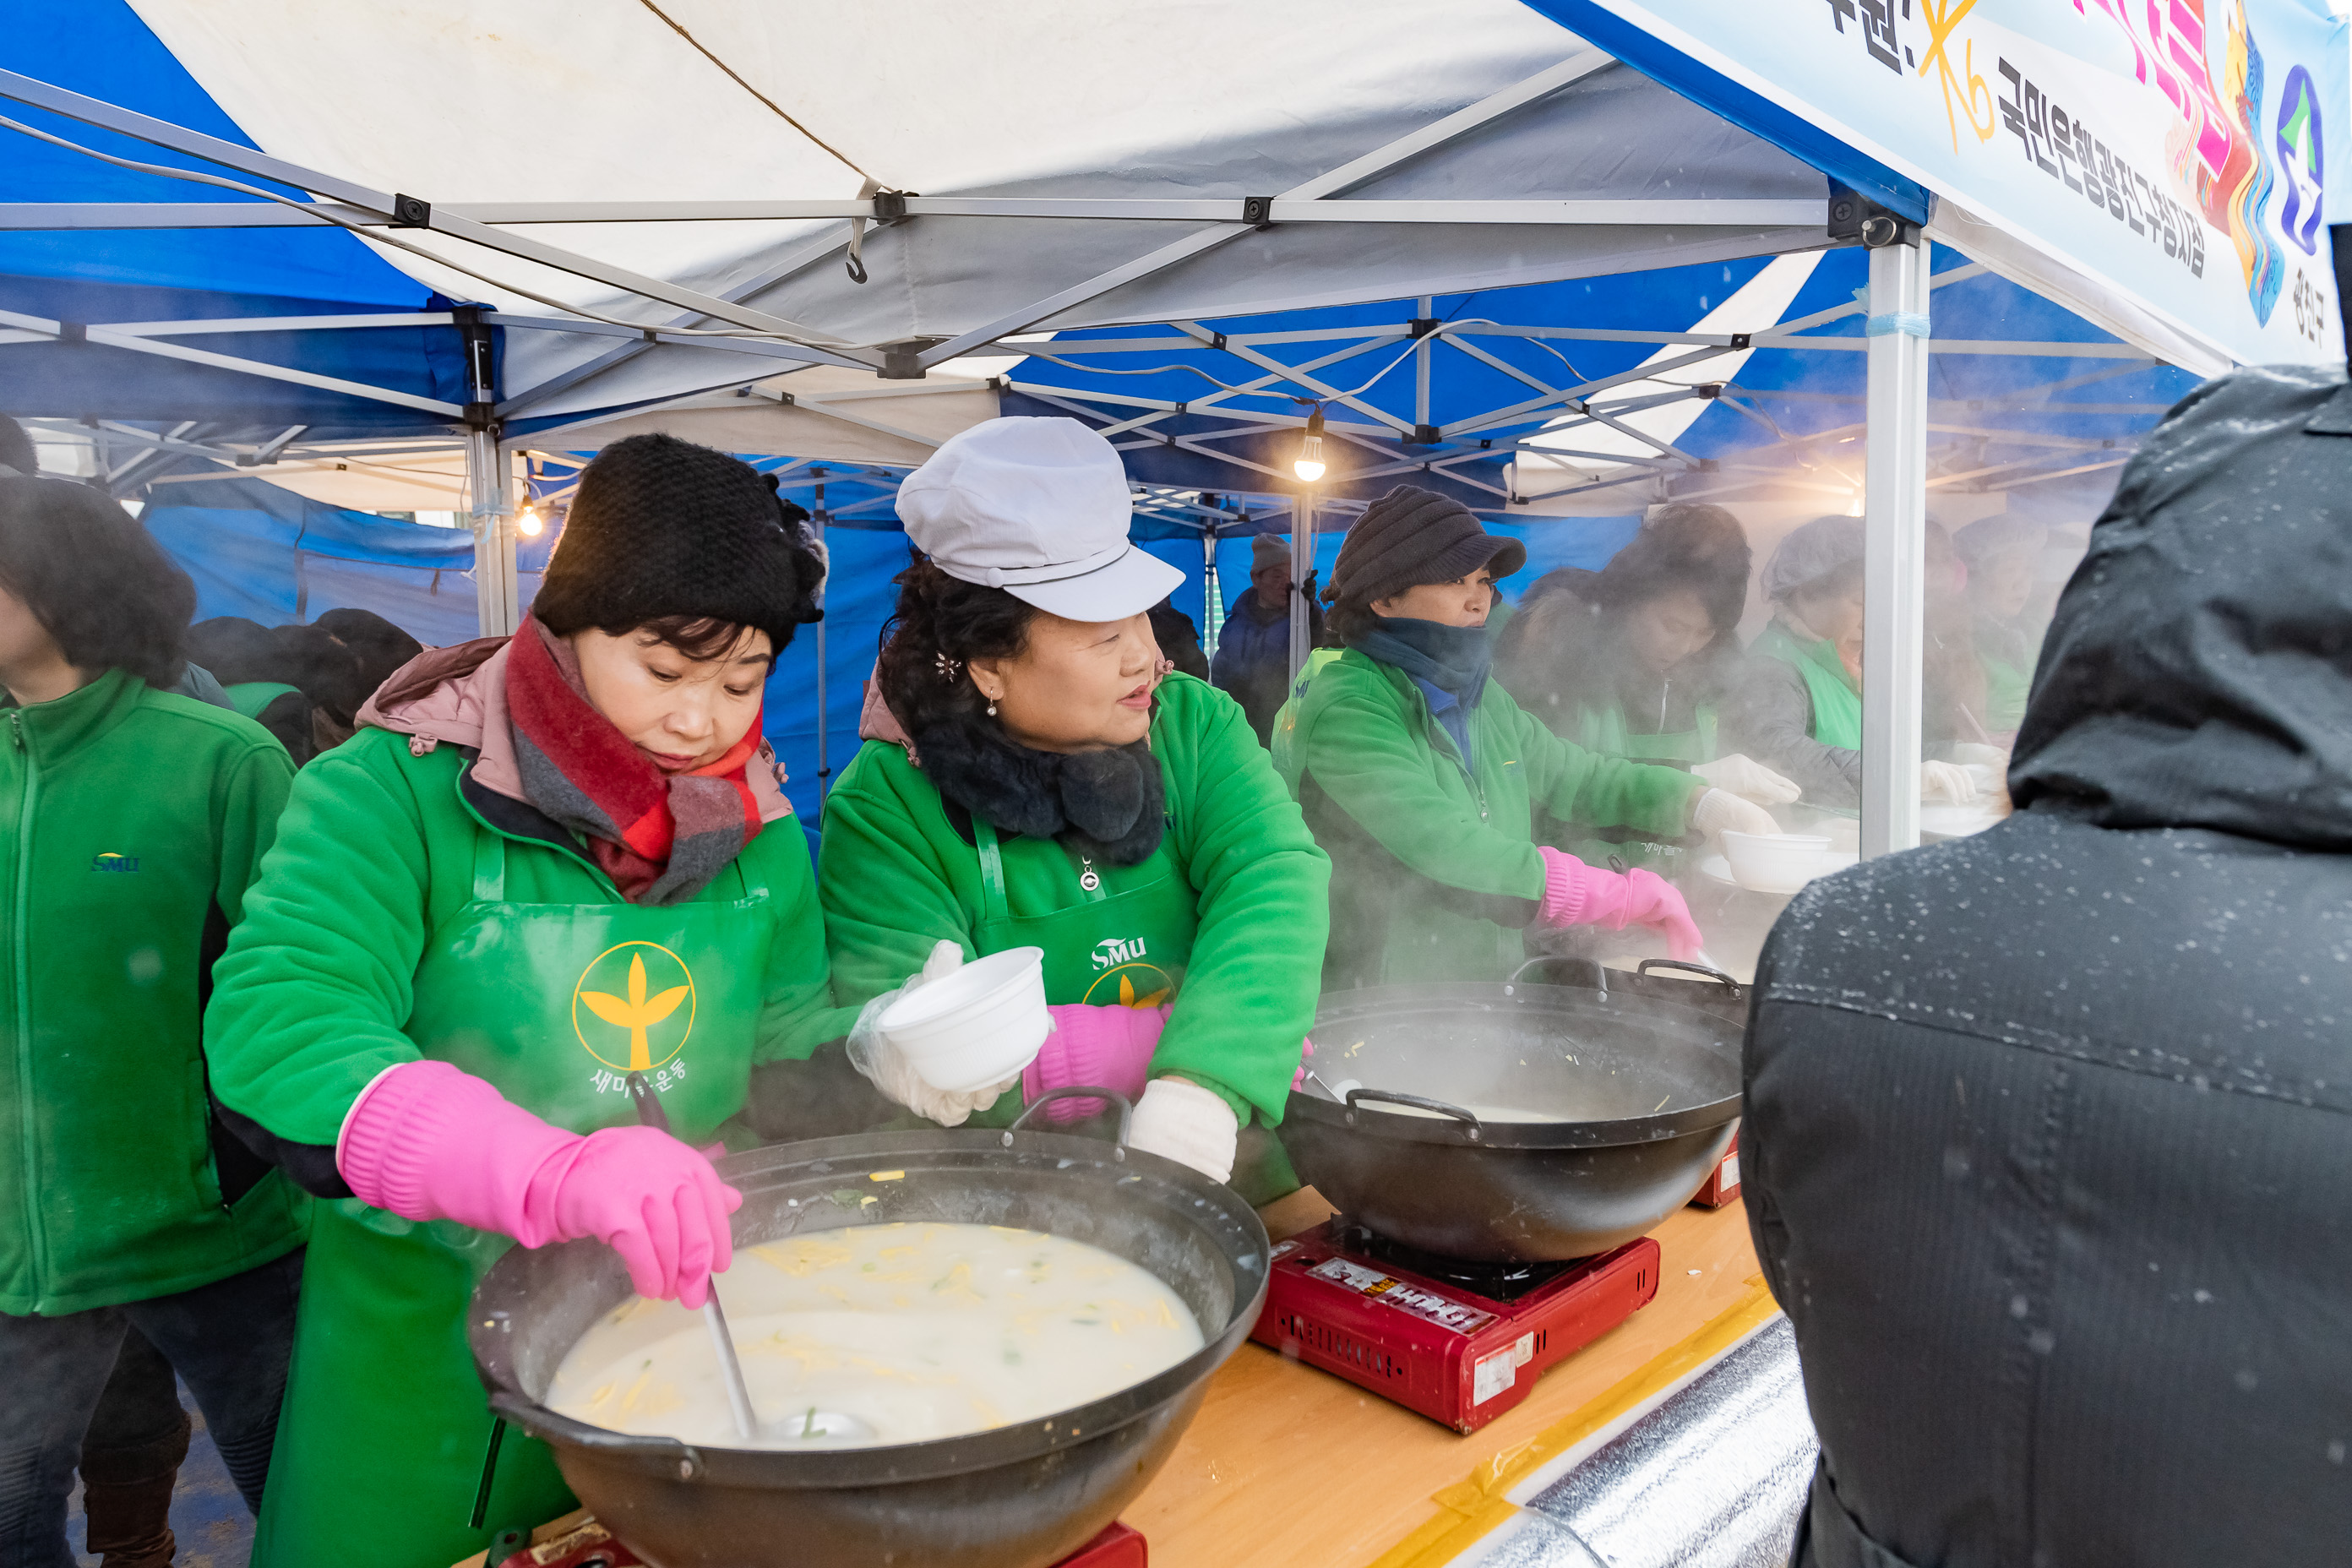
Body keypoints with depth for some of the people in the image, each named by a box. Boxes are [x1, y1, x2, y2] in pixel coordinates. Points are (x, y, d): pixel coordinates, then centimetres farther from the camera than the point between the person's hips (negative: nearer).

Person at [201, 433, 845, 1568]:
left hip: (679, 1318, 4)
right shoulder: (389, 794, -18)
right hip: (428, 1349, -4)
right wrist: (554, 1170, -45)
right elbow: (275, 1032, -31)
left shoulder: (756, 832, -2)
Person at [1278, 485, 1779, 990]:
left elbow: (1579, 776, 23)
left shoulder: (1483, 699, 14)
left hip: (1490, 996, 7)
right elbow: (1444, 852, -23)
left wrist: (1704, 803, 6)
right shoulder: (1347, 707, -14)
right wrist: (1624, 896, -20)